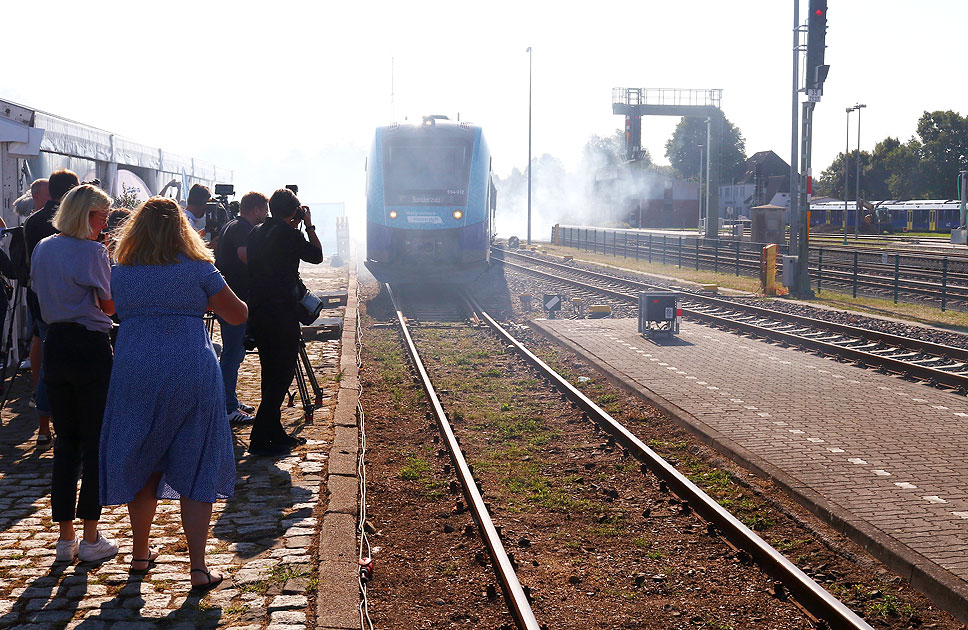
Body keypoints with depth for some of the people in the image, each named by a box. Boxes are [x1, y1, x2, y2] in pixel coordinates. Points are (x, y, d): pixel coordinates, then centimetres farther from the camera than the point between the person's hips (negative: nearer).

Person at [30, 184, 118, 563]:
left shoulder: (42, 249, 8)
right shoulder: (92, 252, -13)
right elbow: (109, 305, -7)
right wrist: (110, 267, 3)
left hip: (55, 345, 6)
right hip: (90, 347, -6)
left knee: (65, 440, 13)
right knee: (95, 441, 3)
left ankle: (65, 537, 17)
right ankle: (91, 539, 7)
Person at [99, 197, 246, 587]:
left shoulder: (120, 273, 5)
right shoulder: (199, 269, -1)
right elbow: (238, 315, 5)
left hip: (134, 375, 2)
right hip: (192, 374, -2)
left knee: (140, 466, 17)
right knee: (197, 469, 4)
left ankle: (140, 553, 30)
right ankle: (198, 567, 3)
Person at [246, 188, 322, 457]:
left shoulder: (256, 232, 12)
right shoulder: (287, 232, -12)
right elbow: (316, 256, -3)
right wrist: (309, 226, 6)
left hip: (258, 314, 9)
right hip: (281, 316, -9)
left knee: (271, 376, 15)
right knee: (281, 376, -4)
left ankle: (275, 433, 22)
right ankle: (260, 438, -5)